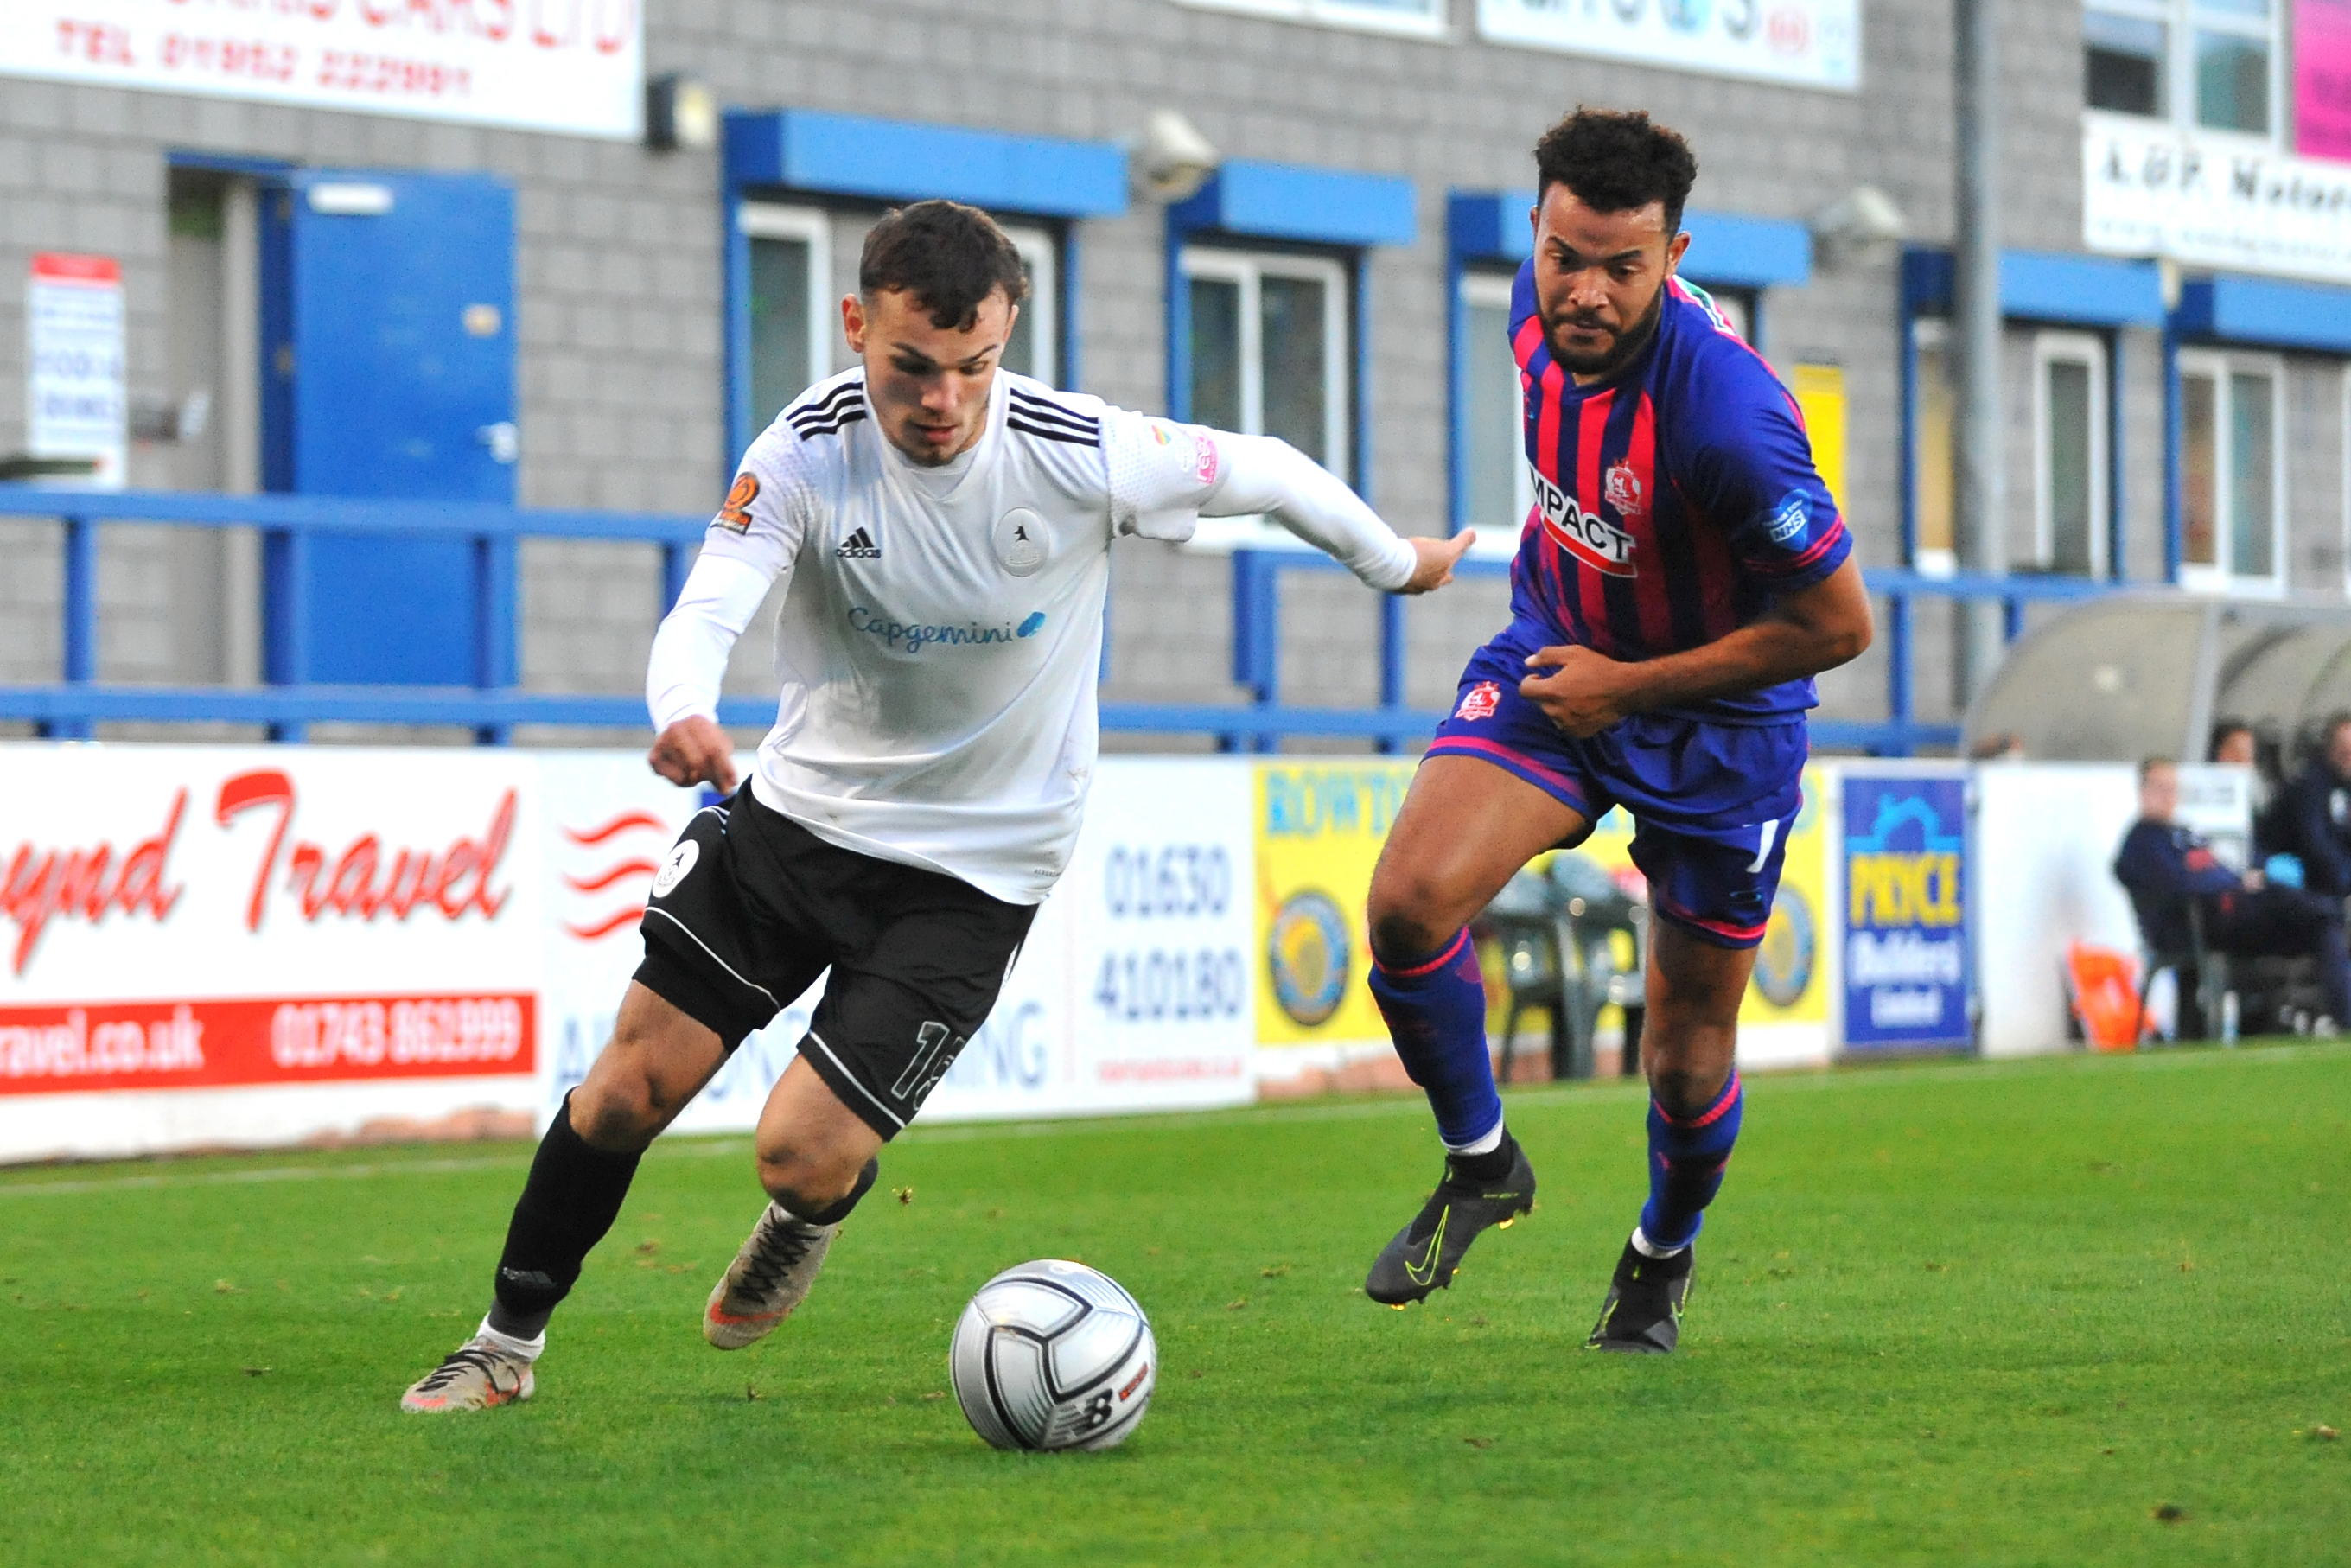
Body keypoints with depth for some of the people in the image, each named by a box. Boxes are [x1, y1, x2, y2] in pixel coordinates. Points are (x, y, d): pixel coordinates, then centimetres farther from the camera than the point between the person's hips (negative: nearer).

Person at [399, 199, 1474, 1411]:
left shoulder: (1084, 457, -21)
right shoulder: (807, 452, -18)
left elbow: (1267, 472, -4)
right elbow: (706, 608, -30)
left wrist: (1397, 564, 13)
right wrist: (682, 712, -54)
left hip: (972, 872, -2)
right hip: (796, 808, 2)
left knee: (801, 1153, -11)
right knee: (629, 1090, 0)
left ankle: (809, 1219, 29)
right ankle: (508, 1344, 24)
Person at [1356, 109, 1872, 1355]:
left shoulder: (1723, 412, -33)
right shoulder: (1541, 307, -13)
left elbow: (1839, 623, -25)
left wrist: (1629, 684, -18)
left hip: (1715, 724, -5)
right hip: (1558, 658, 5)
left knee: (1688, 1056, 5)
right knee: (1409, 903, -20)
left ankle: (1663, 1256, 39)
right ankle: (1480, 1163, 6)